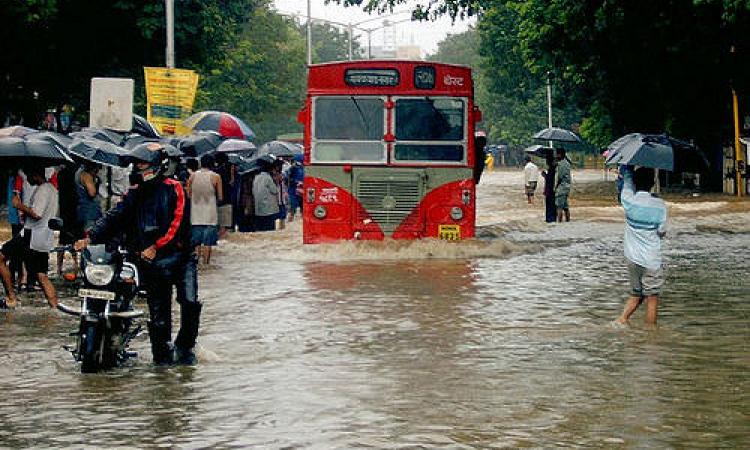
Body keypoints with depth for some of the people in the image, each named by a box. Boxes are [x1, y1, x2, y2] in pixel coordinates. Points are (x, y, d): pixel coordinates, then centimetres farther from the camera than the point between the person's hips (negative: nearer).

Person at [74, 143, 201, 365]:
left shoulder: (173, 189, -2)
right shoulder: (135, 193, 14)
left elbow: (177, 224, -13)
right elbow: (114, 217, 5)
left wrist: (156, 247, -22)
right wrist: (91, 238, -9)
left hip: (179, 254, -4)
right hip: (150, 262, 4)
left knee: (190, 303, -16)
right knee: (158, 314, 3)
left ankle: (185, 346, 3)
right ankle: (163, 355, 14)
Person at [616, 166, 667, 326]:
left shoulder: (628, 200, -7)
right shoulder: (659, 205, -13)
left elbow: (626, 174, 8)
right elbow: (662, 232, -3)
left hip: (632, 258, 4)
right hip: (651, 260, -4)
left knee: (636, 294, 19)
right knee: (652, 298, 5)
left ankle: (621, 319, 6)